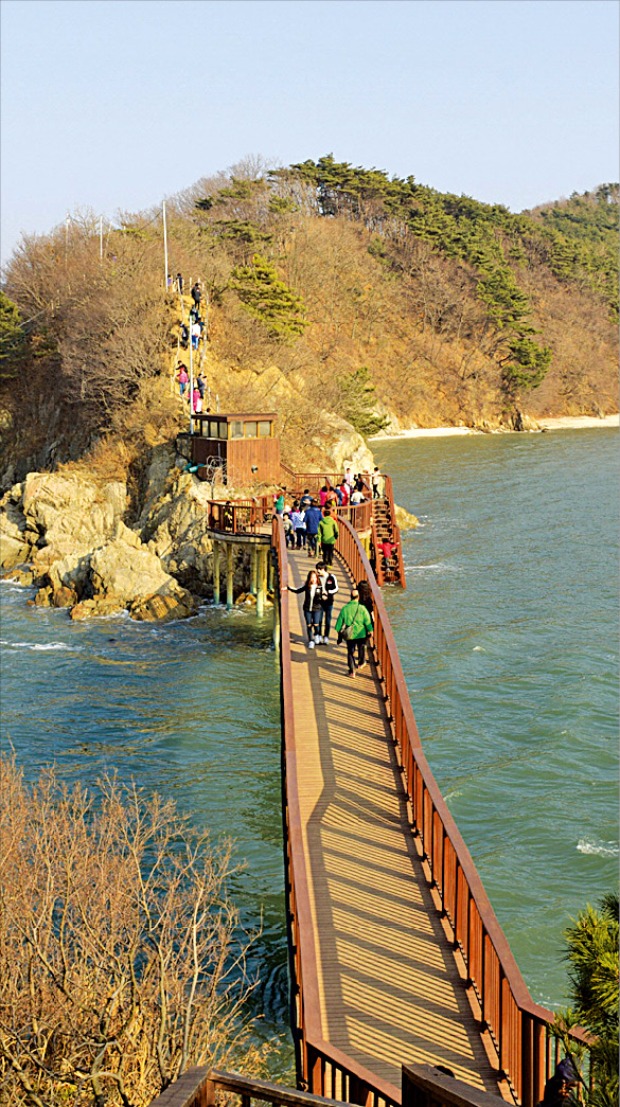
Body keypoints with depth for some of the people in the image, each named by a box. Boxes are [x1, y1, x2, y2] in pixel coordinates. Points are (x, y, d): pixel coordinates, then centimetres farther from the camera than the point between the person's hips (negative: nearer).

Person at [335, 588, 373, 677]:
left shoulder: (345, 608, -7)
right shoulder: (362, 608, -14)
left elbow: (339, 622, 1)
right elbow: (367, 622, -8)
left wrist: (339, 633, 13)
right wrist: (370, 632, 4)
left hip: (349, 635, 1)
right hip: (361, 634, -1)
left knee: (350, 652, 9)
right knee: (361, 649, 24)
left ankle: (352, 670, -2)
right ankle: (361, 663, 45)